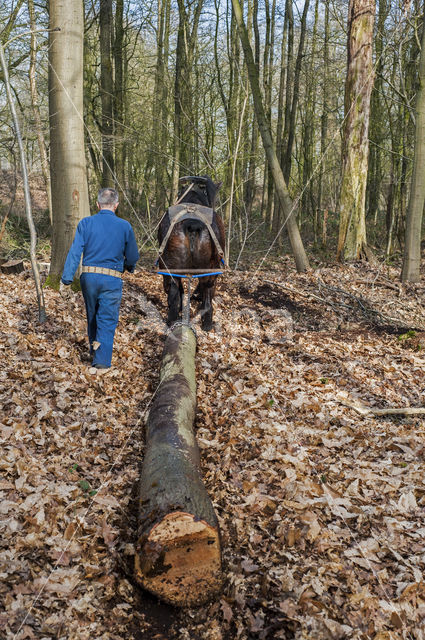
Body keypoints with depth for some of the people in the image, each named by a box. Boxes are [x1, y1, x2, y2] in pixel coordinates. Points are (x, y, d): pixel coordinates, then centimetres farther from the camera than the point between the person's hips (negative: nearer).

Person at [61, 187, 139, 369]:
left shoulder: (85, 223, 1)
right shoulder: (125, 226, 0)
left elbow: (75, 251, -7)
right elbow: (132, 257, 7)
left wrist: (67, 277, -8)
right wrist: (129, 266, 29)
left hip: (89, 277, 2)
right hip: (112, 280, -2)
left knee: (92, 316, 20)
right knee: (107, 320, 2)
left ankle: (94, 349, 38)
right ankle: (102, 360, -4)